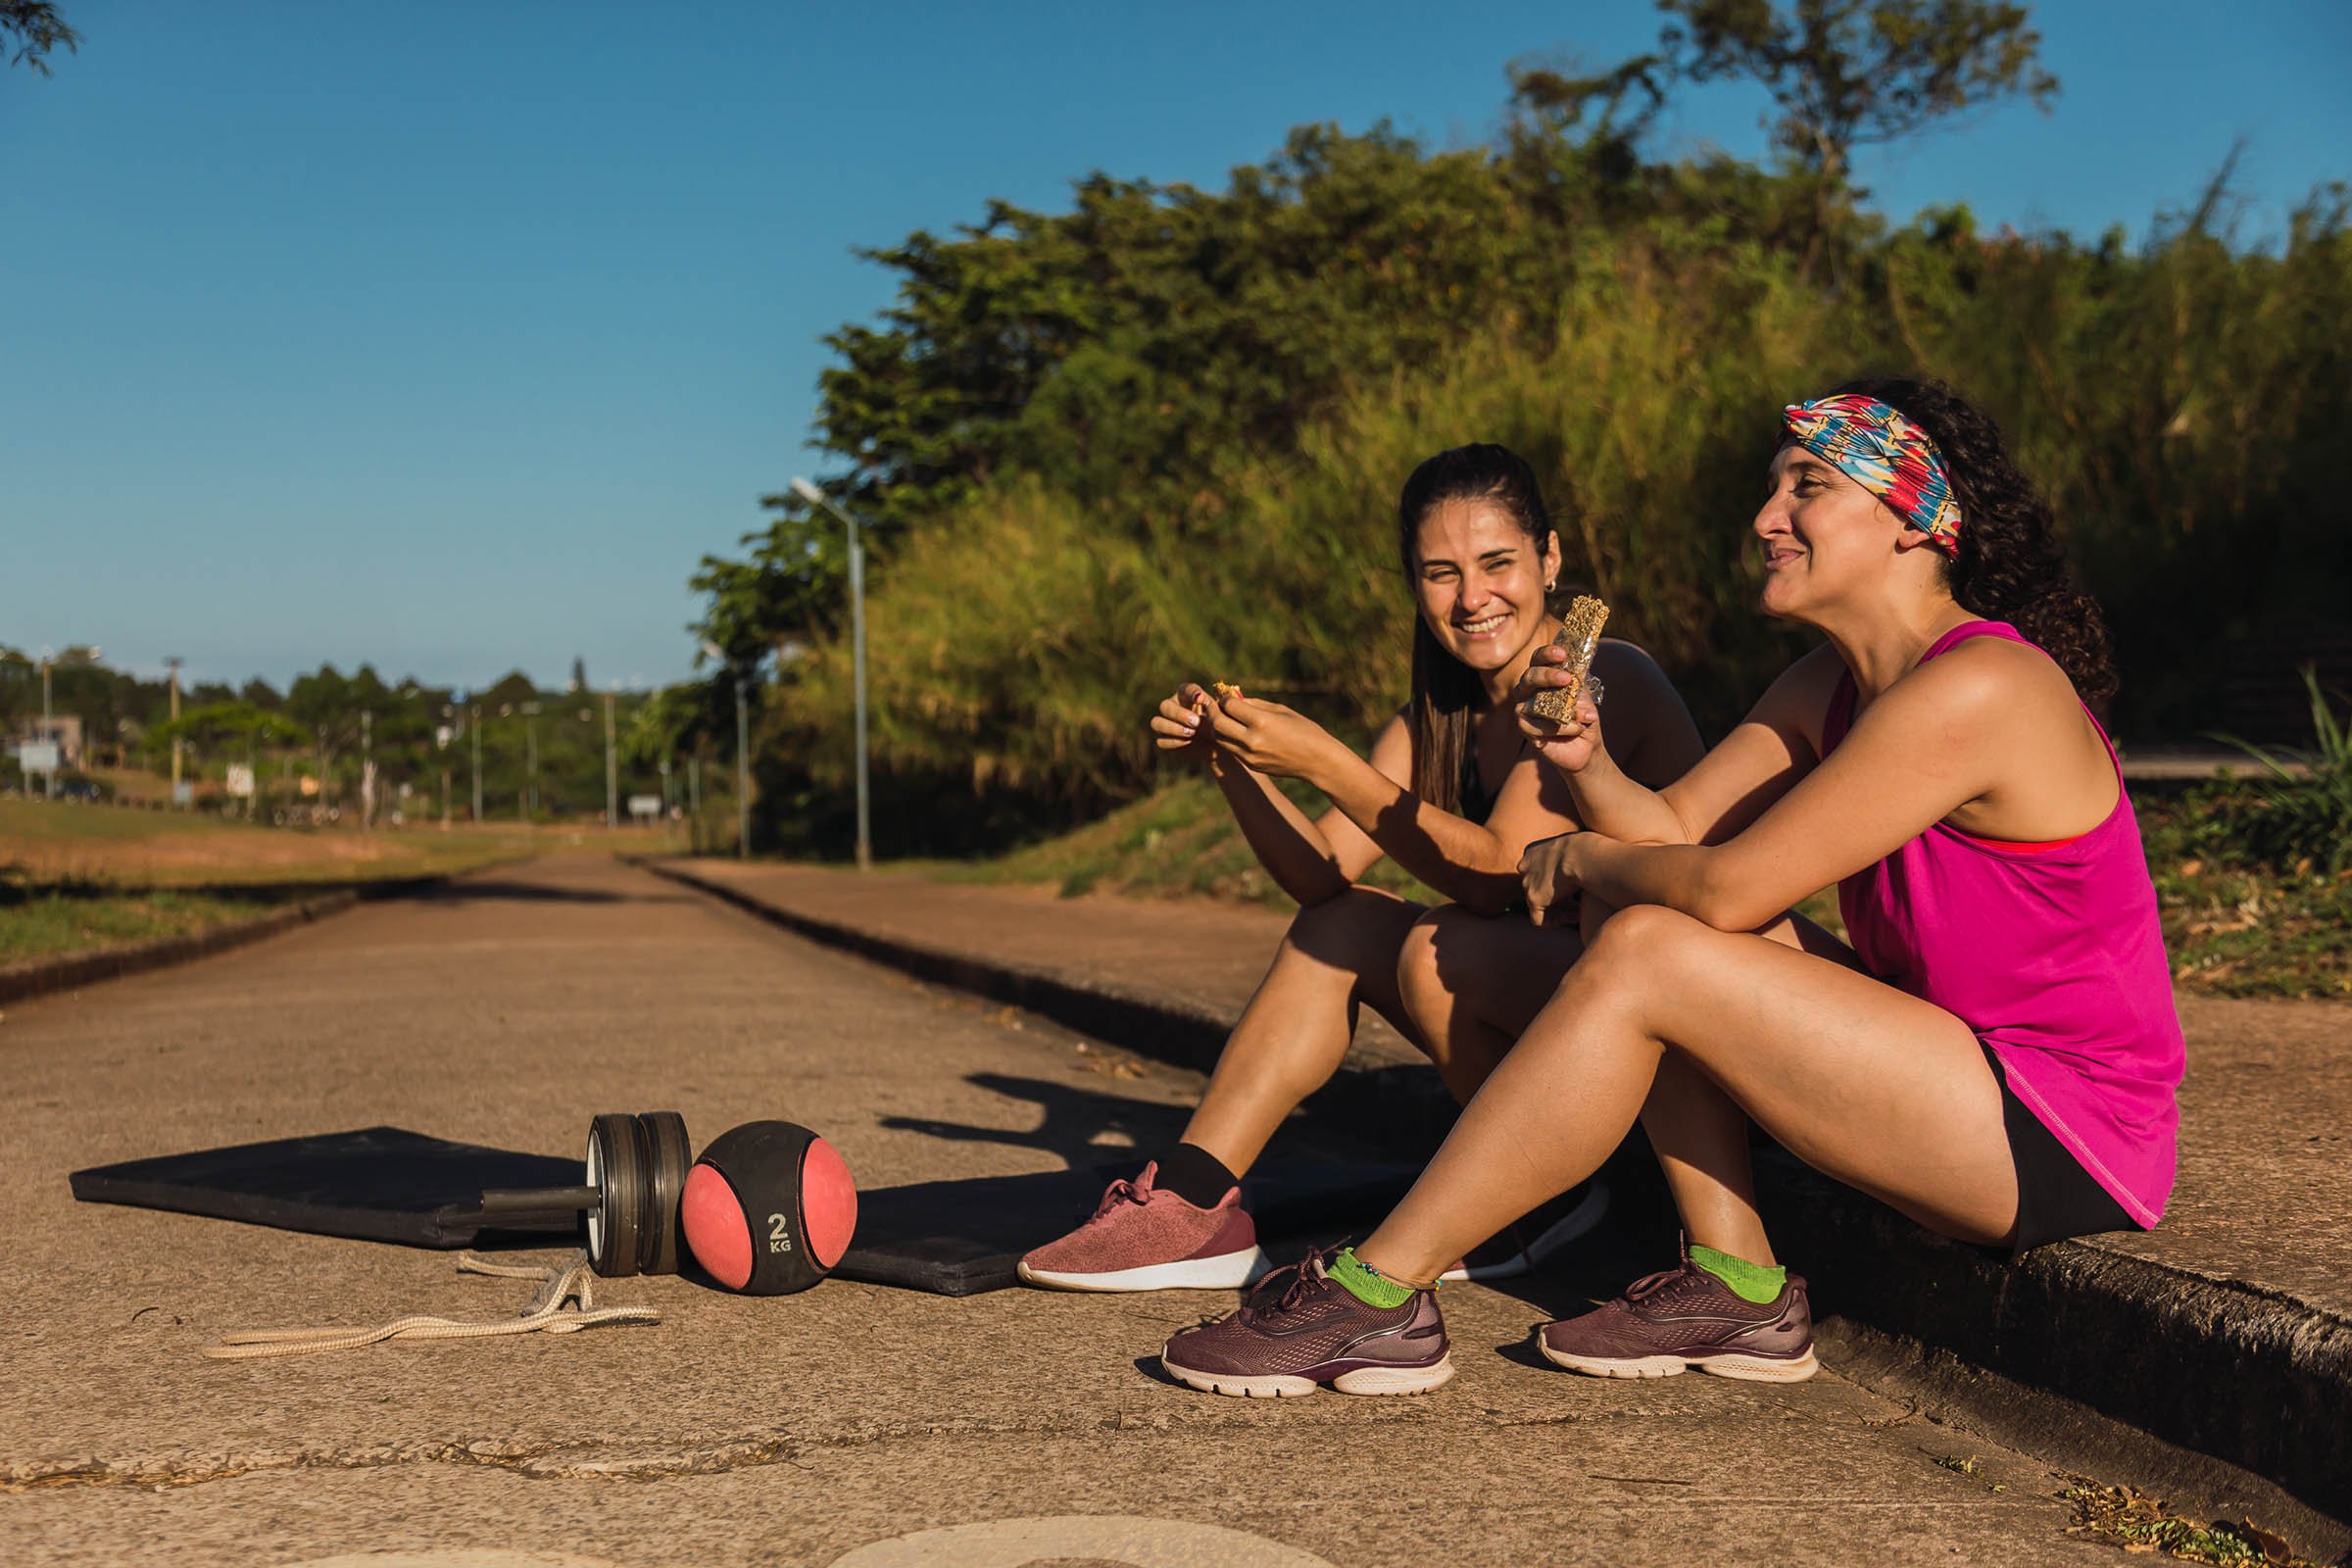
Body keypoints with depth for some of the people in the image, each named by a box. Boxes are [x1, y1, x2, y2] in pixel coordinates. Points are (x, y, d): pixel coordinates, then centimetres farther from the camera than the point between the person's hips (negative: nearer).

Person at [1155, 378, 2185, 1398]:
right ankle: (1738, 1291, 0)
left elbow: (1727, 885, -23)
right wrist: (1588, 766, -15)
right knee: (1645, 916, 3)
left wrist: (1581, 860, -5)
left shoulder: (1977, 688, -21)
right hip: (1967, 1063, 9)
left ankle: (1377, 1295, -13)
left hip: (2068, 1143, -9)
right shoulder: (1828, 685, 9)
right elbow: (1672, 829, 5)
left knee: (1646, 956, -20)